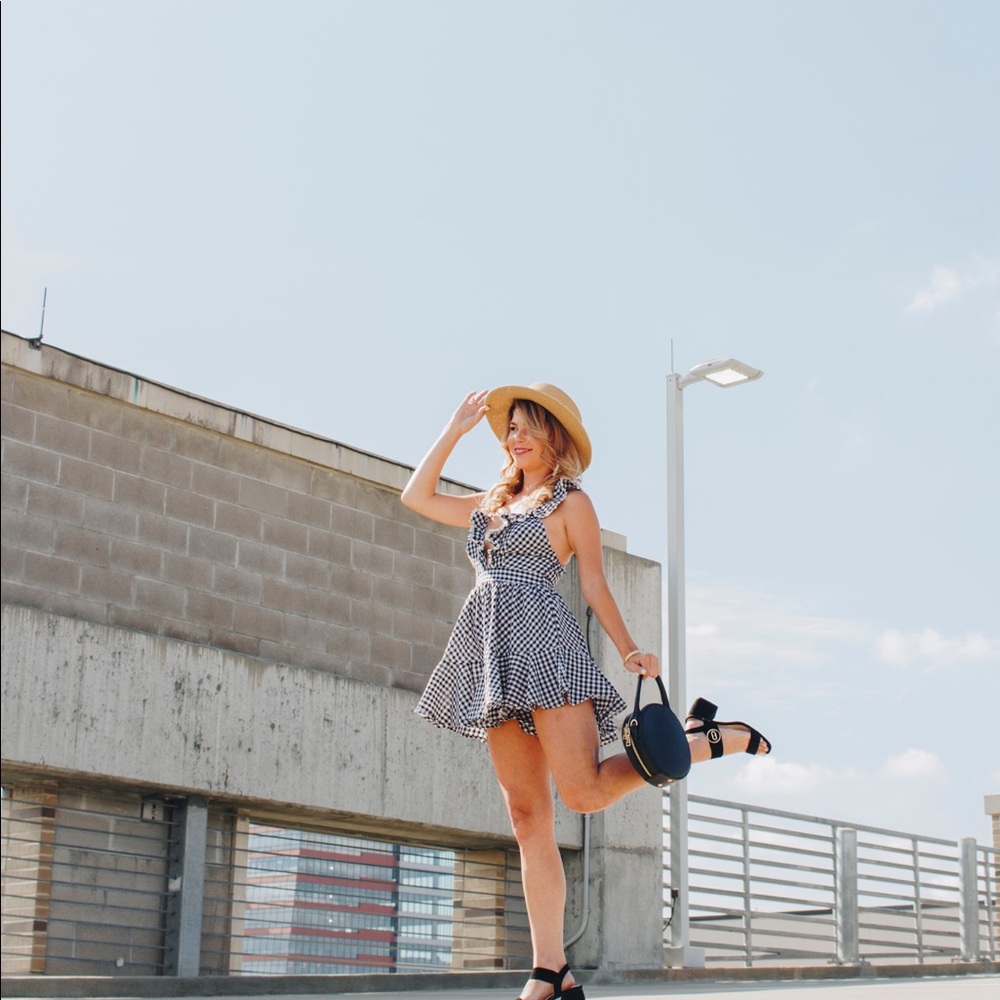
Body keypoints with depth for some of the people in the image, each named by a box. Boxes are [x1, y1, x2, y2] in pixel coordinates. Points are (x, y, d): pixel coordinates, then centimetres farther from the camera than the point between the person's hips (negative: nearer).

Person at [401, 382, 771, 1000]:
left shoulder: (570, 500, 7)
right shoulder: (491, 504, 24)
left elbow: (595, 586, 3)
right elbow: (418, 496, 29)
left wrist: (630, 651, -8)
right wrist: (456, 429, 27)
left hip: (543, 641, -6)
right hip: (495, 659, 6)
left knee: (584, 791, -19)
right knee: (528, 818, -1)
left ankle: (707, 739, 4)